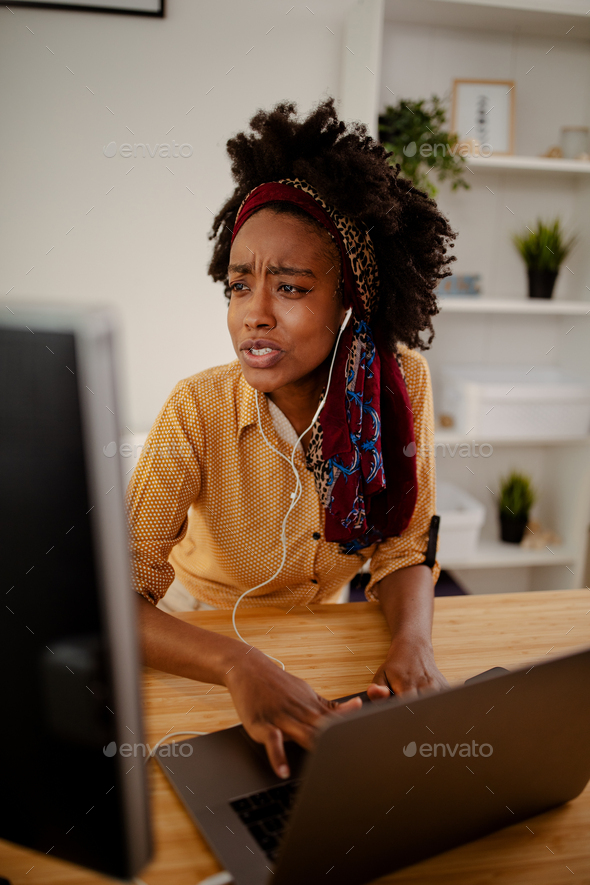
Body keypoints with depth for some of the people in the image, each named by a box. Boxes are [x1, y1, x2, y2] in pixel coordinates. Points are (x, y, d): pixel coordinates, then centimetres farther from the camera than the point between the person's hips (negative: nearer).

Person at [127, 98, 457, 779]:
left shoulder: (400, 381, -15)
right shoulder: (199, 410, -22)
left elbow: (402, 550, -8)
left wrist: (413, 641, -29)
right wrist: (238, 664, -43)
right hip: (211, 642, -2)